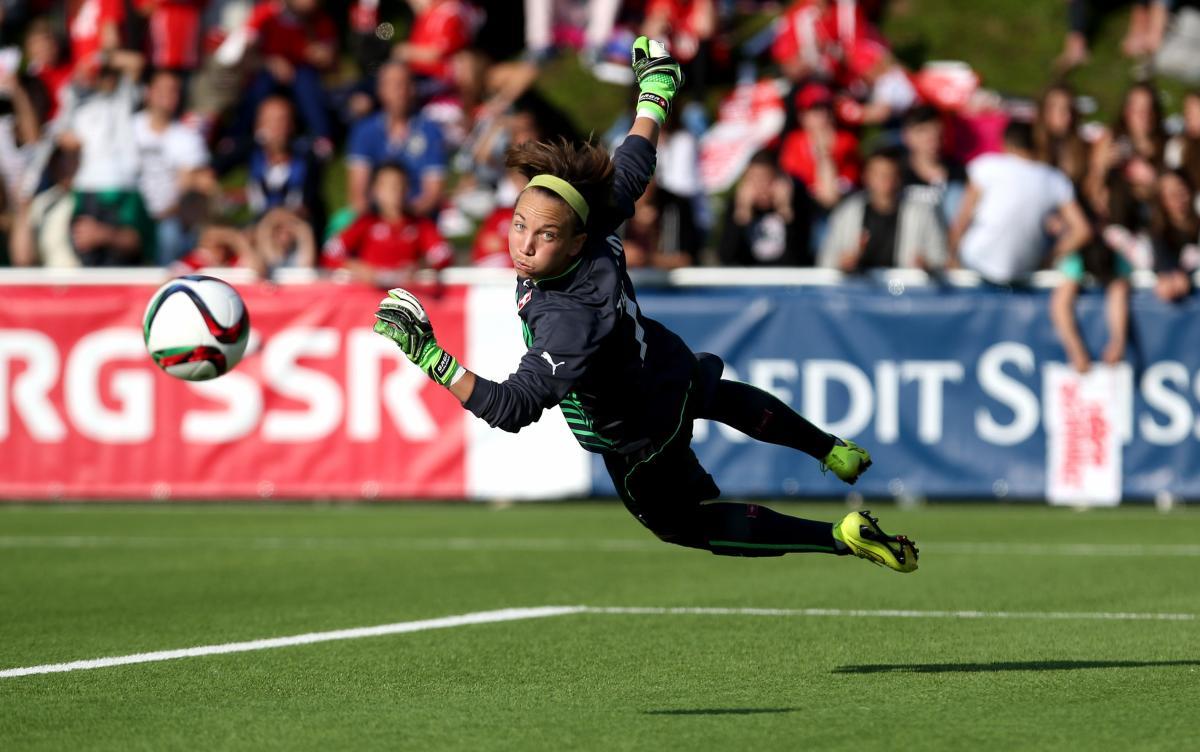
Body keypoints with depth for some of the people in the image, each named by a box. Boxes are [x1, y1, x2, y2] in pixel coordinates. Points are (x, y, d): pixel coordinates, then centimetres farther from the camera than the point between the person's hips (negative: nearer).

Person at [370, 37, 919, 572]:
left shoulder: (572, 319, -46)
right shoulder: (598, 228, -27)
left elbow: (513, 407, -50)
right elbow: (632, 165, -8)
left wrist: (428, 355, -56)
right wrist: (655, 92, 8)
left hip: (640, 440, -7)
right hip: (671, 364, 7)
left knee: (686, 521, 22)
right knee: (729, 399, 41)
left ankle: (842, 537, 18)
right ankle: (837, 453, 60)